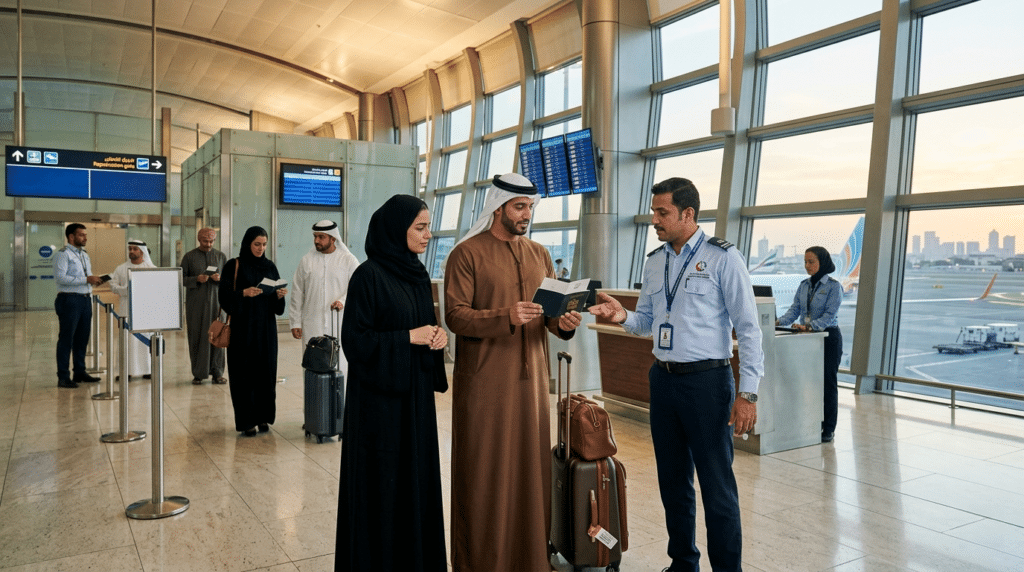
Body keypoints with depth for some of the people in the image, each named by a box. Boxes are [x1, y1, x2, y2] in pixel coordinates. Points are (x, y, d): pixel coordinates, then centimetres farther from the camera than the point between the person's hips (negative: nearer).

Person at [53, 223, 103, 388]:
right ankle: (63, 377, 3)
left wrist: (95, 280, 3)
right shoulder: (63, 254, -9)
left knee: (82, 338, 14)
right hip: (70, 300, -8)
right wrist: (86, 279, -23)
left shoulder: (84, 255, 17)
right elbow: (60, 277, -20)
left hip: (86, 299, 8)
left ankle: (80, 372, 25)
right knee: (66, 339, -3)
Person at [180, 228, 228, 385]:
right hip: (196, 303, -1)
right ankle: (198, 374, 6)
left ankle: (217, 373, 5)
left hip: (216, 301, 1)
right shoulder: (189, 257, 7)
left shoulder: (221, 256, 12)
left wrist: (220, 278, -8)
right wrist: (197, 279, -12)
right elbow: (182, 278, 5)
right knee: (196, 337, -1)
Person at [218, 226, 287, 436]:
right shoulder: (233, 266, -2)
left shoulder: (270, 266, 9)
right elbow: (224, 297, -7)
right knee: (244, 373, -1)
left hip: (266, 328, 4)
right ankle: (246, 421, 7)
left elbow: (277, 306, 9)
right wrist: (244, 293, -22)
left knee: (266, 371, 4)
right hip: (242, 327, -3)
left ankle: (263, 416, 15)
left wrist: (280, 296, -12)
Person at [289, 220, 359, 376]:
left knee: (340, 364, -2)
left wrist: (343, 301, -19)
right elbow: (297, 294, 10)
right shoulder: (306, 261, 8)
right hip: (312, 326, 2)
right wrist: (295, 322, 7)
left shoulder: (348, 260, 3)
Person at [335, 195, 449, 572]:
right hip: (380, 397, -7)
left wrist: (437, 336, -4)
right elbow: (354, 339, -15)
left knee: (417, 473, 13)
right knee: (382, 480, 3)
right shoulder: (369, 275, -13)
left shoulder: (417, 274, 9)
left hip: (416, 393, 7)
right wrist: (408, 337, -18)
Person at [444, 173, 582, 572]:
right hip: (483, 382, -5)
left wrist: (564, 323, -9)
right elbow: (455, 315, -11)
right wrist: (505, 317, -25)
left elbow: (552, 312, 14)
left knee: (530, 468, 11)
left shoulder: (540, 255, 13)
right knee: (483, 475, 3)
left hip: (530, 378, 5)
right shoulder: (467, 253, -4)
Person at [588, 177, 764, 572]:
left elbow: (748, 328, -10)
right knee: (672, 480, 17)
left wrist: (747, 393, -15)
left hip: (706, 380, -6)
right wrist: (622, 316, -7)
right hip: (663, 378, 6)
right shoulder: (654, 262, 10)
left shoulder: (722, 258, -9)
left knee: (717, 486, 1)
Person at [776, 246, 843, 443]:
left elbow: (829, 315, -18)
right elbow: (795, 309, 5)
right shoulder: (803, 285, 10)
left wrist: (809, 326, -29)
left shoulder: (834, 286, -9)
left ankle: (828, 429, 10)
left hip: (828, 338, -6)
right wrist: (779, 322, -11)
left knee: (828, 382, 1)